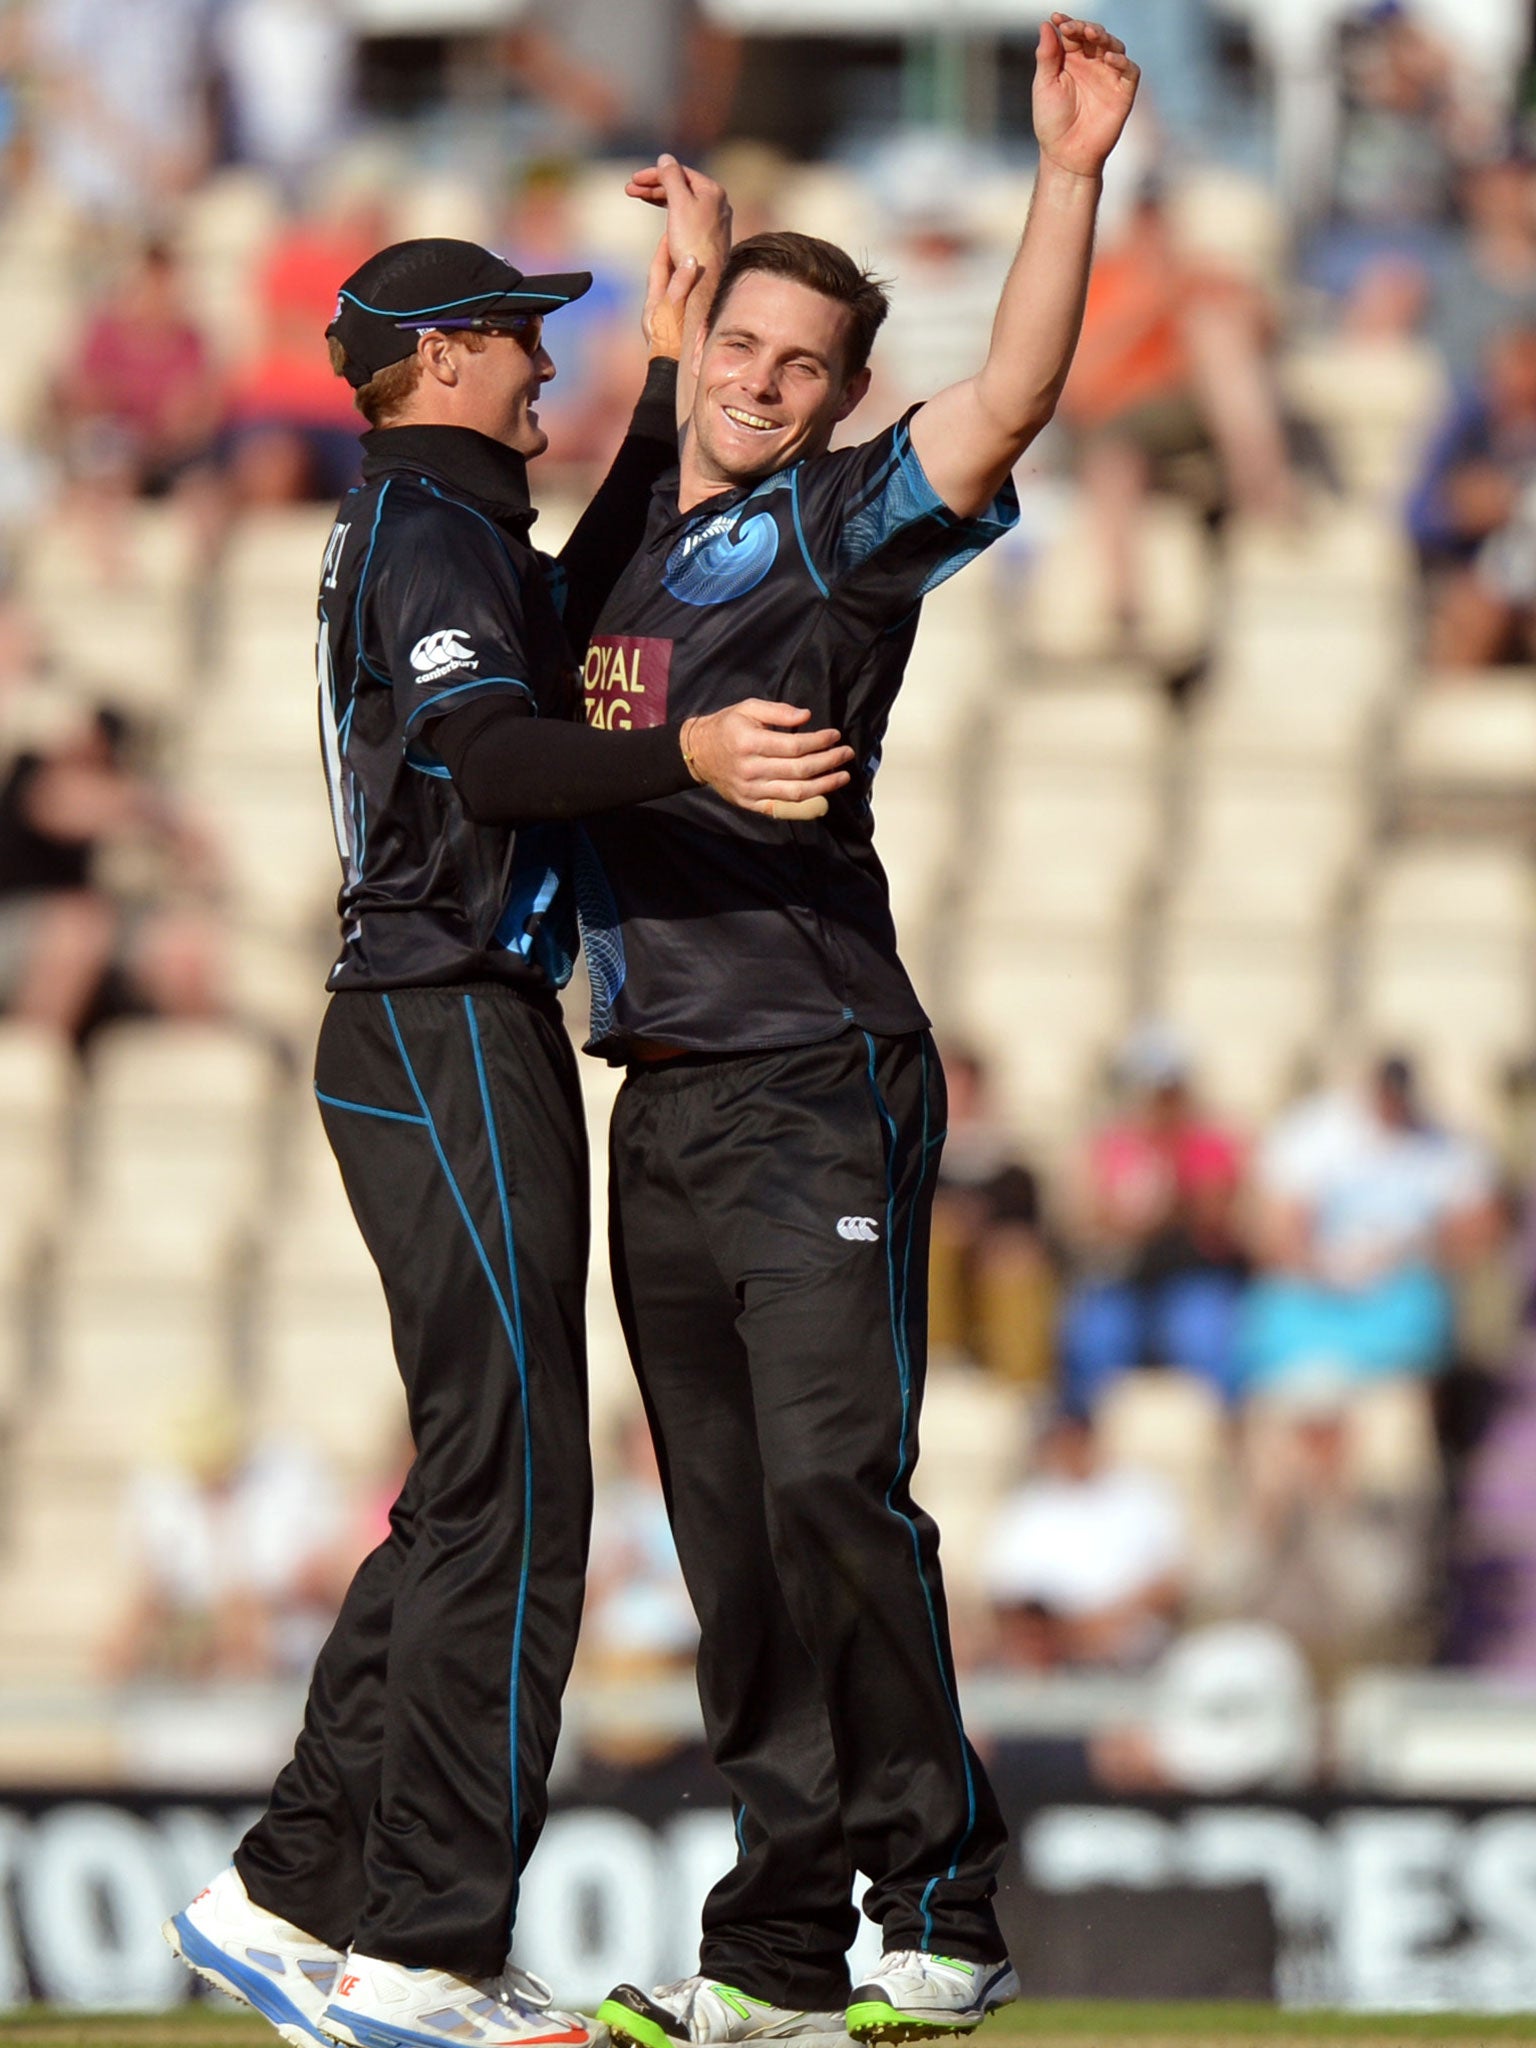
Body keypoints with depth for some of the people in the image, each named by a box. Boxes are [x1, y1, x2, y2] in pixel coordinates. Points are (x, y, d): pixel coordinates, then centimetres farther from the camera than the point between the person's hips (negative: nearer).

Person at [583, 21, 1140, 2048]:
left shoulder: (840, 521, -2)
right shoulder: (642, 551, 19)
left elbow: (1008, 403, -19)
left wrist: (1070, 176, -30)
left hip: (819, 1084, -7)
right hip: (663, 1107, 7)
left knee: (836, 1492, -15)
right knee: (732, 1537, 7)